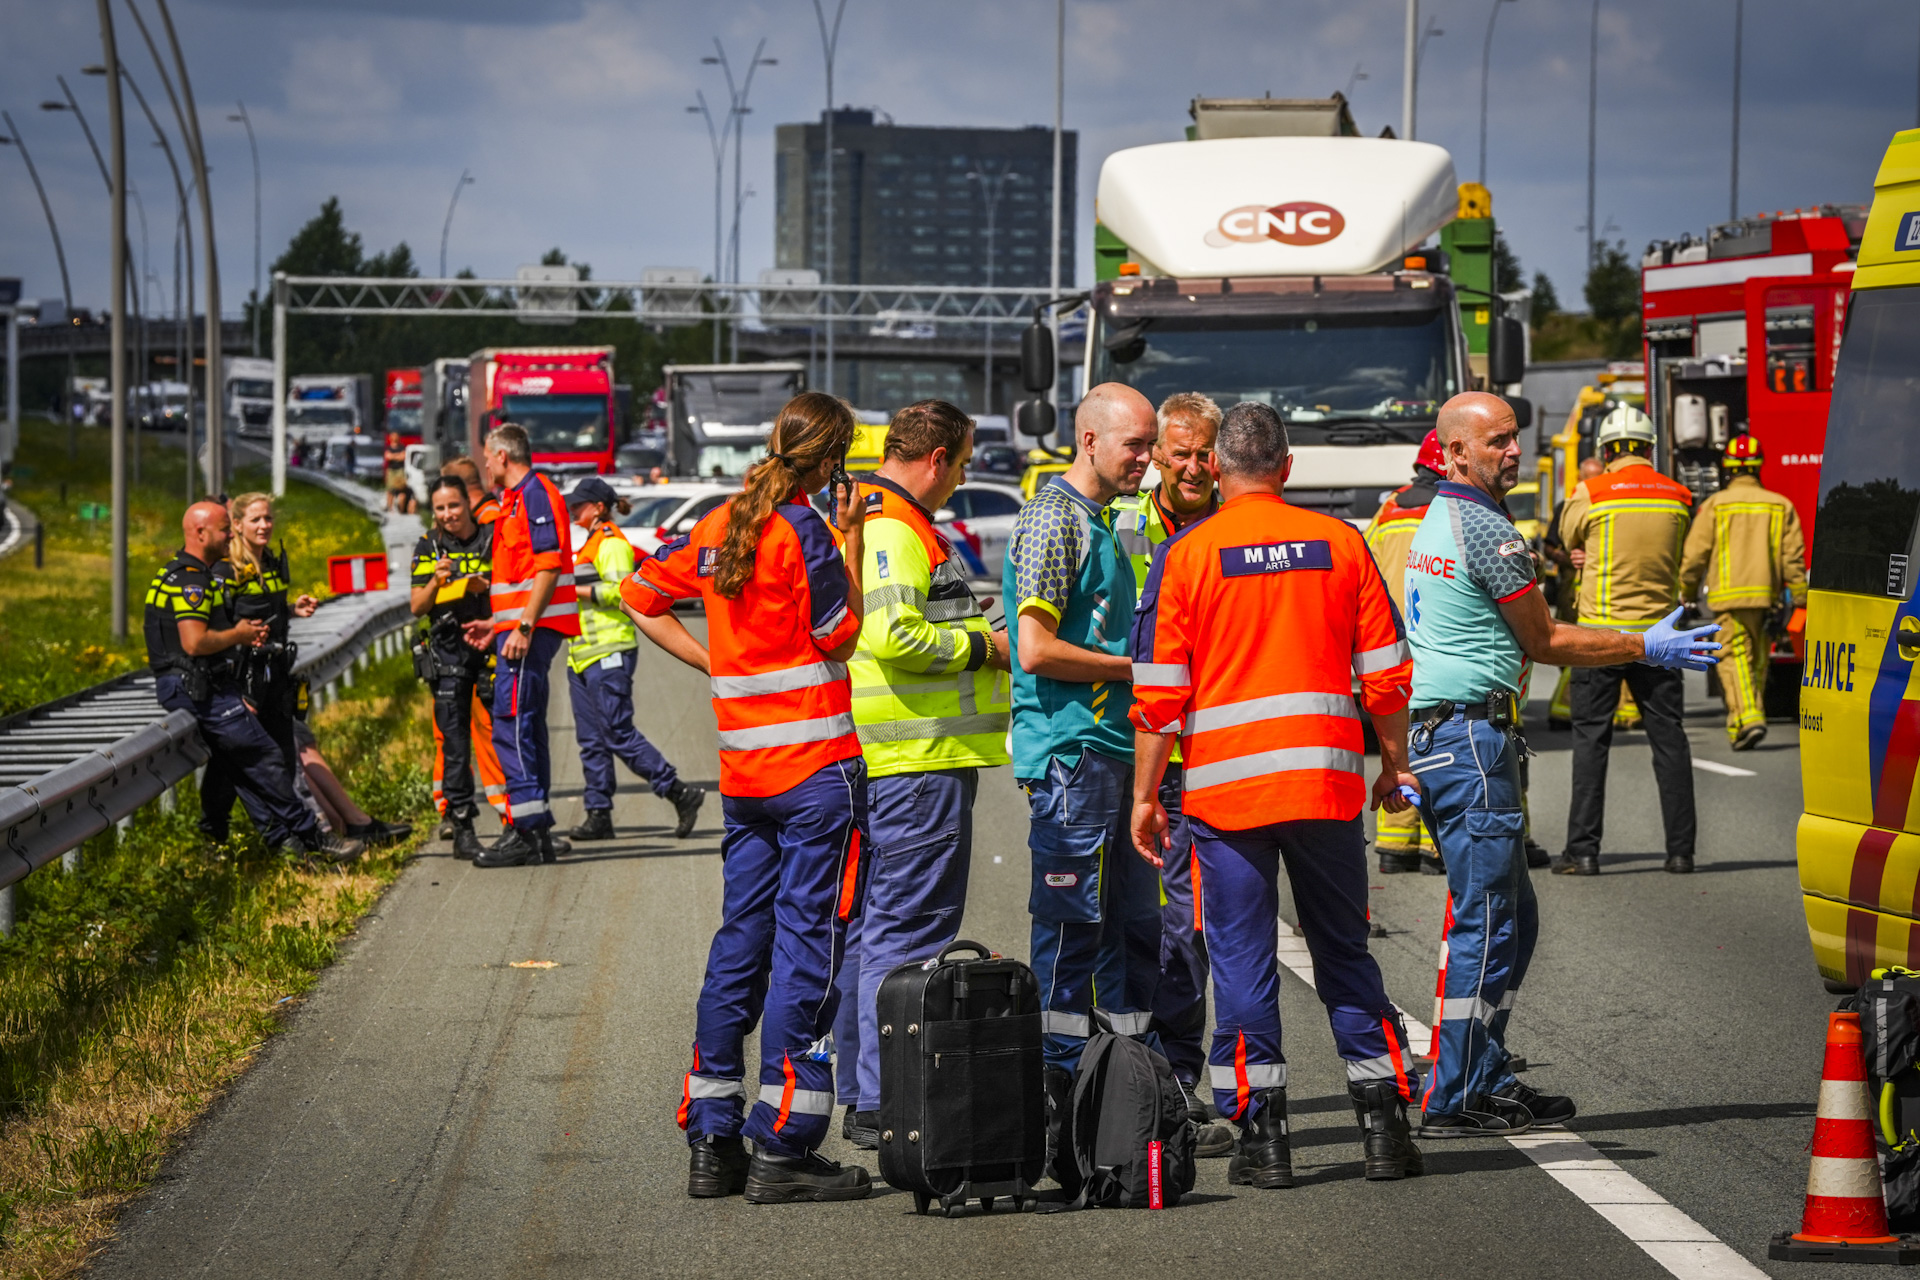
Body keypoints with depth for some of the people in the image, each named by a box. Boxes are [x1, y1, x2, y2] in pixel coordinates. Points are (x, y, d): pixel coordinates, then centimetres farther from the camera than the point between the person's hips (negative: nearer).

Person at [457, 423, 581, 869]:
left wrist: (524, 627, -23)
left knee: (512, 725, -14)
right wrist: (496, 624, 23)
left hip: (531, 630, -11)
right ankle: (538, 832, 14)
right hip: (519, 628, 11)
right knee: (526, 727, 11)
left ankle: (526, 830, -17)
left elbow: (548, 567, -19)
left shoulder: (536, 494, -10)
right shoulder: (517, 499, 22)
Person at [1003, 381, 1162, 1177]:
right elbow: (1037, 649, -18)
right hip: (1068, 753, -10)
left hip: (1114, 750, 10)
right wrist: (1134, 669, -10)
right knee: (1071, 931, -7)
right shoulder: (1054, 518, -11)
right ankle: (1059, 1104, -3)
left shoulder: (1099, 522, 19)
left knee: (1135, 925, 11)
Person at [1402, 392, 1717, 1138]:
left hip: (1435, 735, 10)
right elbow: (1545, 642, -7)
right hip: (1472, 738, -10)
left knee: (1511, 916, 14)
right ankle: (1455, 1101, -7)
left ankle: (1486, 1082, 16)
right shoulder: (1484, 529, -14)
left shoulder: (1437, 521, 18)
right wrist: (1647, 650, 1)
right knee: (1487, 924, -8)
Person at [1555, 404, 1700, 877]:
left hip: (1602, 629, -3)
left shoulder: (1592, 493, -9)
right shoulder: (1677, 497, 2)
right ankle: (1680, 850, 7)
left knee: (1591, 738, 3)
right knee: (1669, 739, 7)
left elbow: (1568, 535, 8)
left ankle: (1583, 850, -2)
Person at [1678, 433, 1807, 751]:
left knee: (1735, 657, -8)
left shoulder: (1715, 505, 0)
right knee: (1758, 661, 14)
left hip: (1729, 596, -4)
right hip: (1767, 596, 4)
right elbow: (1793, 557, 3)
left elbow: (1694, 555, 0)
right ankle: (1739, 725, 24)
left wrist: (1687, 594, 10)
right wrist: (1800, 598, 6)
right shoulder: (1780, 505, 7)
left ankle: (1748, 717, -28)